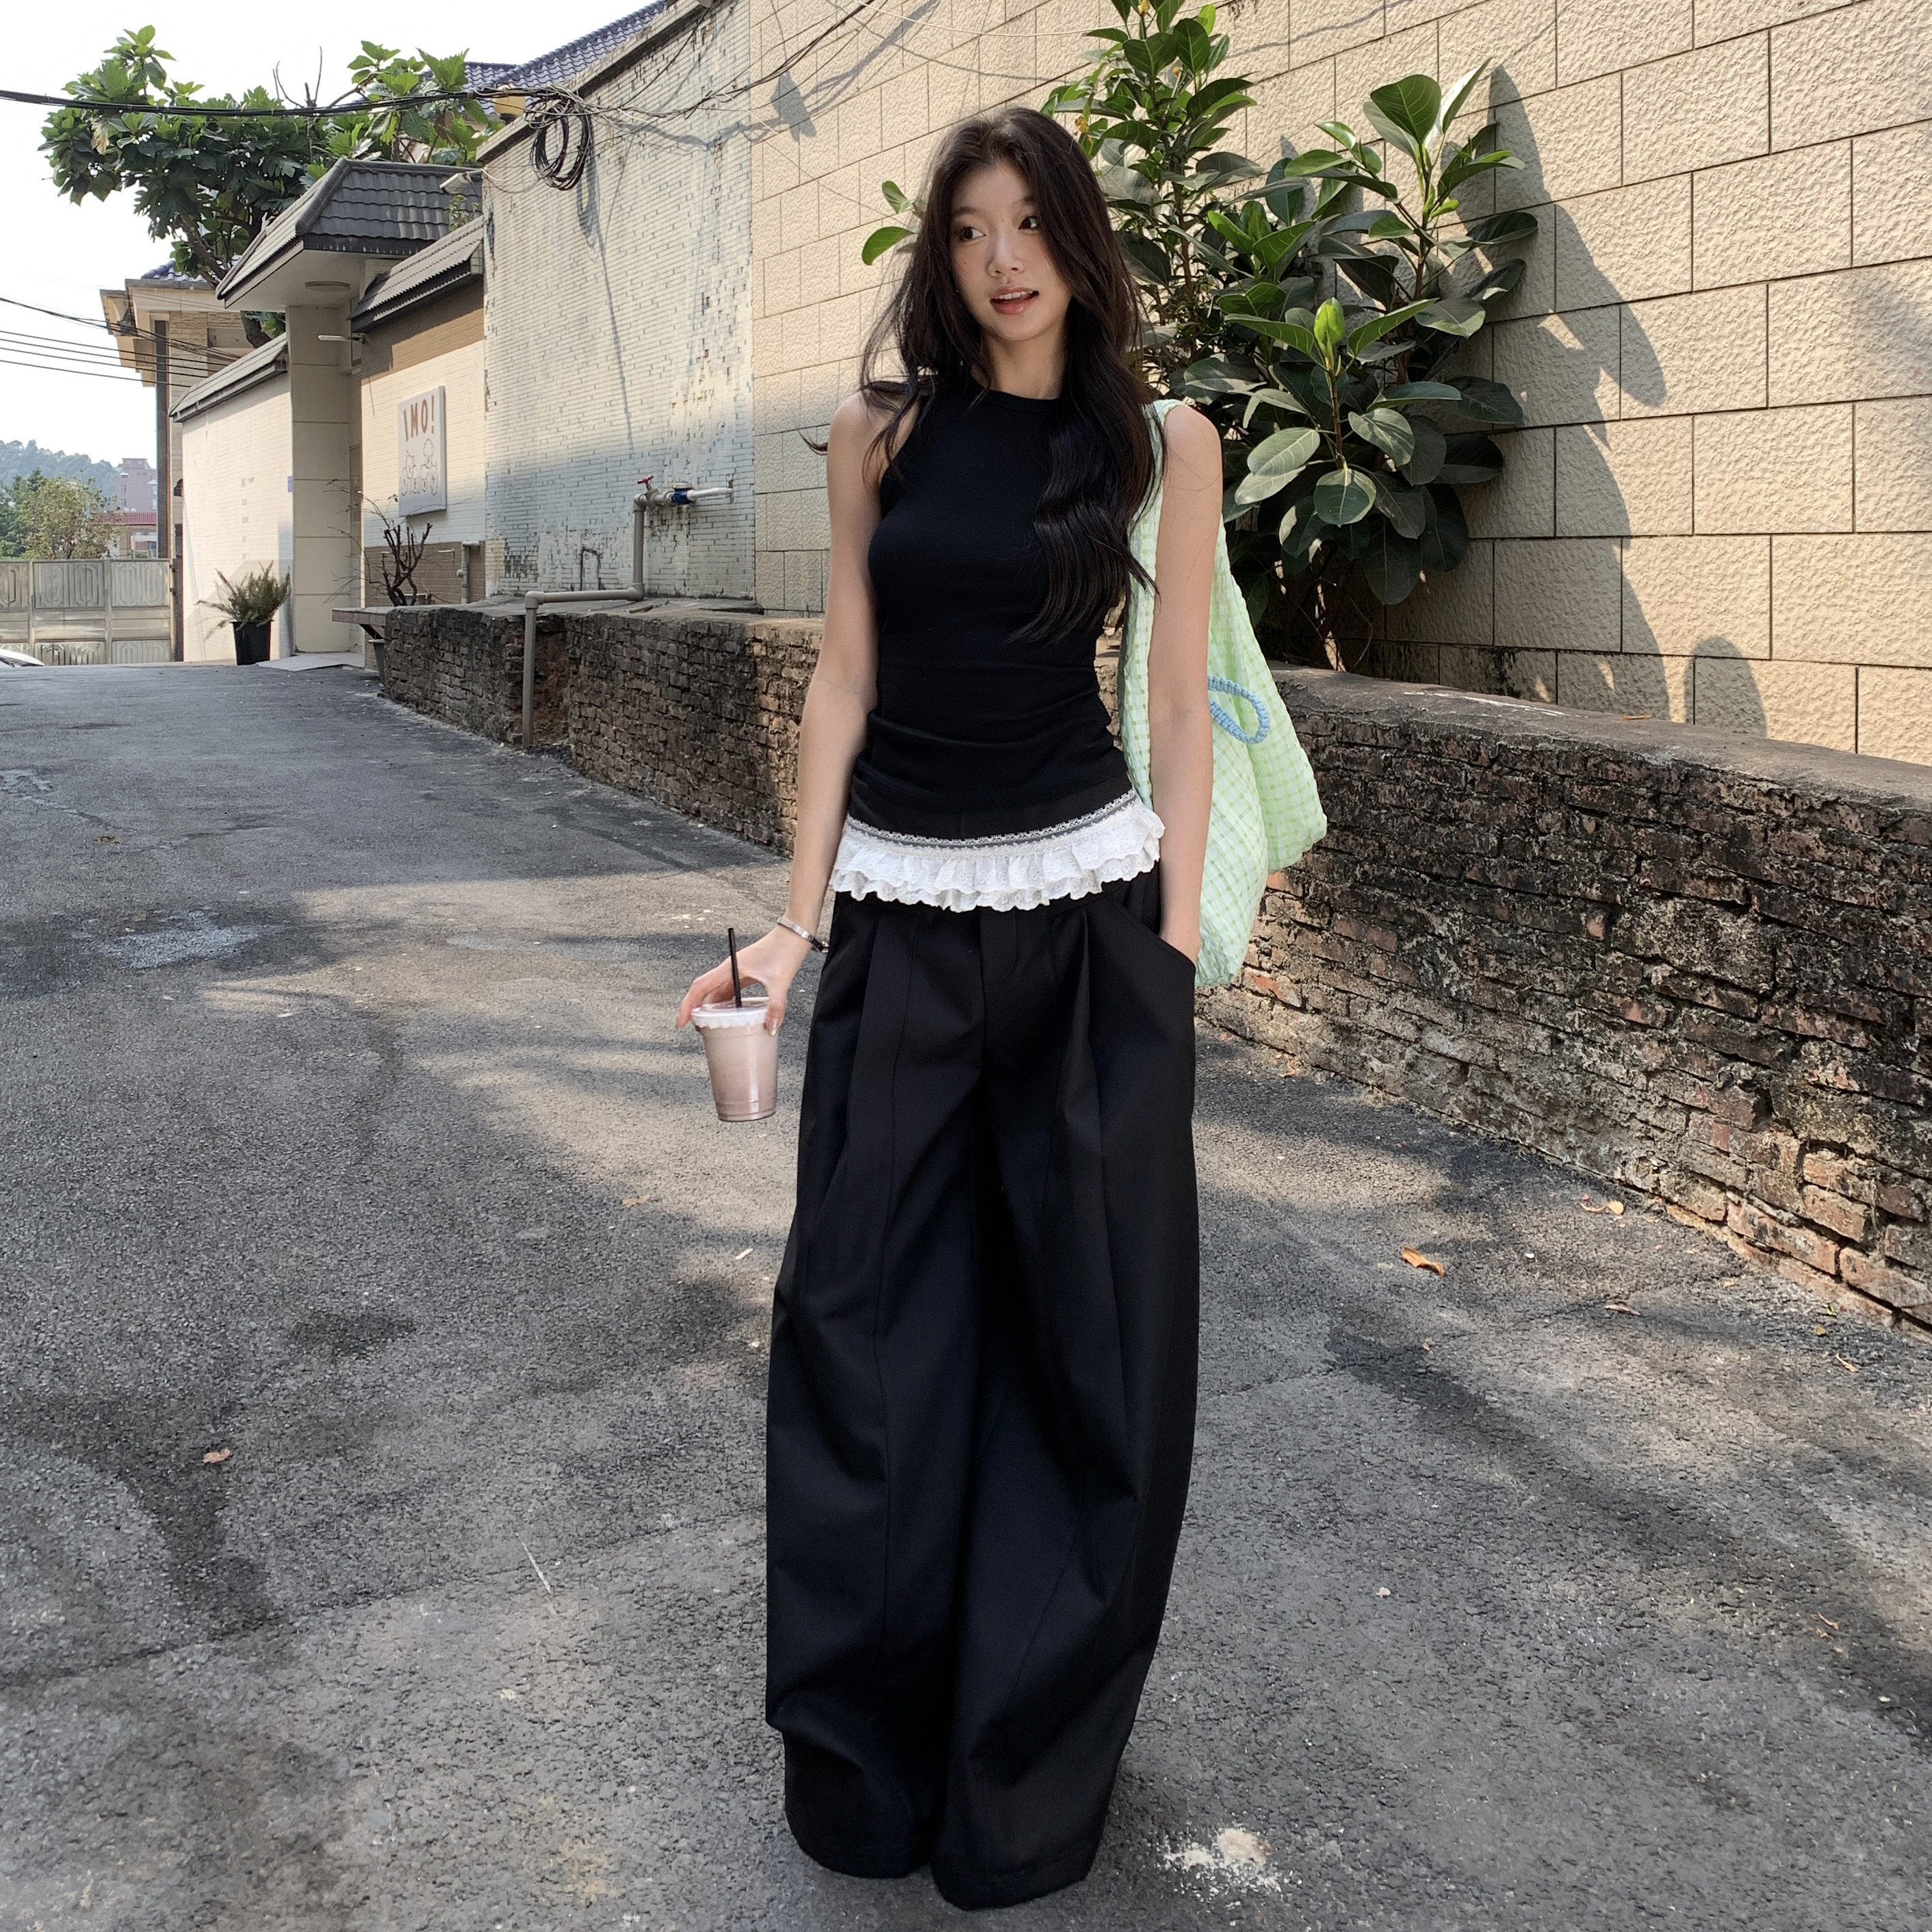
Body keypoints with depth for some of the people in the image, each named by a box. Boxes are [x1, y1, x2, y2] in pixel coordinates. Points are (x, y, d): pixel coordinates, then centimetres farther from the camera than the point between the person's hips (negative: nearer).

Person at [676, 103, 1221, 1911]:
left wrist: (1174, 951, -3)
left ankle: (1027, 1773, 26)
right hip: (900, 915, 1)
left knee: (1092, 1327, 5)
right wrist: (797, 921, 0)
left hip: (1087, 911, -1)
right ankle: (863, 1769, 26)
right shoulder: (880, 431, 6)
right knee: (868, 1321, 5)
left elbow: (1178, 708, 2)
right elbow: (843, 680, 6)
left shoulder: (1162, 443, 3)